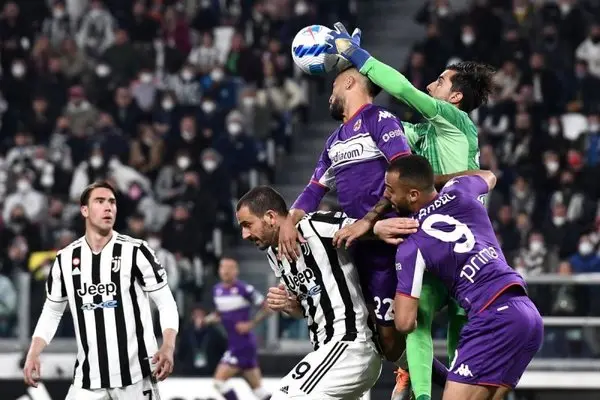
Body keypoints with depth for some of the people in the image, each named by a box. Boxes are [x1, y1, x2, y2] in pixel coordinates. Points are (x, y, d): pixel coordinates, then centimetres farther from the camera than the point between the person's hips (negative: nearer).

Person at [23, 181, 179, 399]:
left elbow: (166, 303, -3)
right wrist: (33, 354, 4)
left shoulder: (135, 251, -5)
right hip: (88, 375, 3)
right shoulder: (66, 259, 5)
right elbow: (52, 311, 17)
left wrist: (168, 347, -19)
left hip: (135, 372, -3)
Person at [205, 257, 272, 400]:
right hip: (233, 344, 8)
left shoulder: (244, 289, -14)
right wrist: (207, 319, 5)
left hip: (244, 343, -8)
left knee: (220, 380, -12)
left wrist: (251, 324, -15)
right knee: (257, 387, 10)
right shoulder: (217, 290, 8)